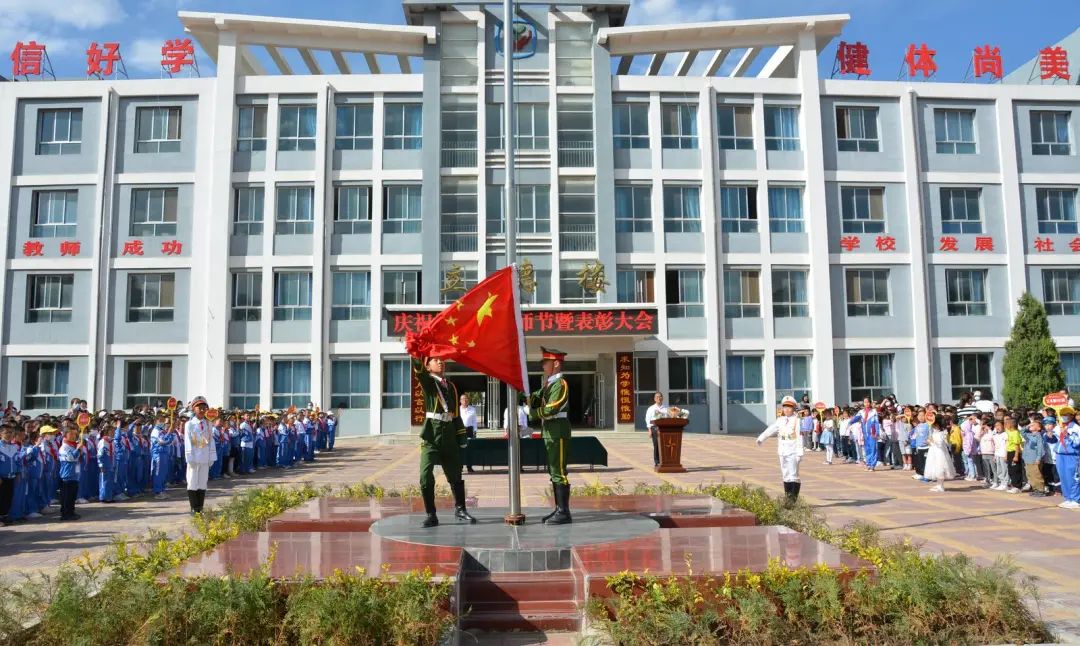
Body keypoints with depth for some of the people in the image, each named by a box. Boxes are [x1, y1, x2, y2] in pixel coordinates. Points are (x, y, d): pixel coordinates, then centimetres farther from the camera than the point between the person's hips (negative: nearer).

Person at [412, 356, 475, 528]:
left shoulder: (451, 386, 14)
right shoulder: (427, 381, 2)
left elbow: (456, 414, 15)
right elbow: (418, 369, -20)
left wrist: (461, 438, 11)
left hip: (449, 435, 4)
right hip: (431, 435, -4)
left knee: (455, 475, 13)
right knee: (425, 475, -12)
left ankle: (460, 509, 30)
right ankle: (430, 514, 2)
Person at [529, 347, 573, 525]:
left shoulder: (560, 384, -13)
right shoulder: (548, 384, 16)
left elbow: (550, 410, -21)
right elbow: (536, 401, 13)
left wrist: (532, 411, -7)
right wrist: (531, 398, -7)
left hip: (558, 431, -10)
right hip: (549, 431, 10)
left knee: (559, 472, -7)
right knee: (554, 471, 13)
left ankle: (564, 513, -3)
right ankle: (559, 509, 21)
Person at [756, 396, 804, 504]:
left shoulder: (796, 420, -4)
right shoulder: (780, 420, 12)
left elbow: (799, 437, -7)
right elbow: (771, 429, 5)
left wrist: (800, 453, -10)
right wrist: (761, 438, -5)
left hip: (793, 452, -6)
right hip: (782, 452, 6)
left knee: (793, 475, -9)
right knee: (785, 475, 10)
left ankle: (793, 498, -5)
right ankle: (788, 498, 17)